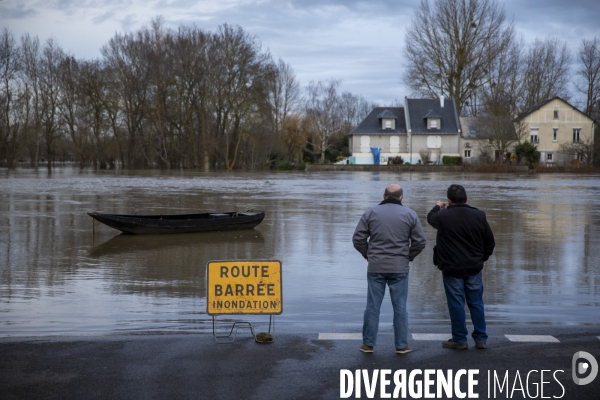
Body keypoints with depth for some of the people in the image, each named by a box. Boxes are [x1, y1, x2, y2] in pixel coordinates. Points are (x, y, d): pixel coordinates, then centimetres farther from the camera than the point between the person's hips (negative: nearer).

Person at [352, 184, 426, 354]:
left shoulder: (371, 212, 0)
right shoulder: (410, 214, 1)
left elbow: (358, 239, -1)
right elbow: (420, 242, 0)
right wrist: (408, 256, 13)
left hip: (375, 267, 0)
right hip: (400, 268, 0)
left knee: (373, 306, 7)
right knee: (400, 307, 7)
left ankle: (368, 344, 12)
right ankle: (402, 345, 11)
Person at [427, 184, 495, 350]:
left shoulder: (443, 216, -10)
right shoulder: (478, 216, -1)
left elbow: (430, 218, 15)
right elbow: (490, 241, 6)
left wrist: (437, 207, 35)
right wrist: (482, 258, 21)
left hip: (452, 269, -3)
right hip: (474, 268, 3)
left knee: (456, 304, 3)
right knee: (476, 303, 11)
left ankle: (460, 339, 9)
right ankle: (481, 339, 16)